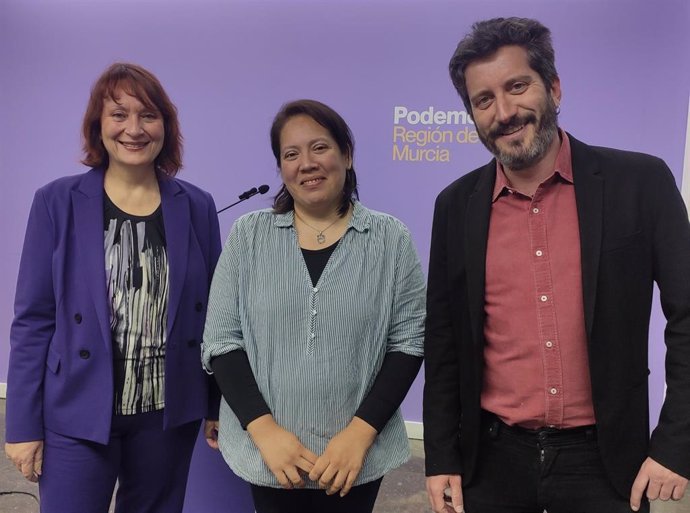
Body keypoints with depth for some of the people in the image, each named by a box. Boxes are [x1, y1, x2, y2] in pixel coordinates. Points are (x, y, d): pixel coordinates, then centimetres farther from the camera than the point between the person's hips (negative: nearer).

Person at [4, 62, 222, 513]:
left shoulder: (197, 207, 0)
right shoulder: (58, 202, -4)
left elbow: (214, 313, 5)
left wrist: (219, 406, 6)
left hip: (169, 412, 2)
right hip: (77, 414, -1)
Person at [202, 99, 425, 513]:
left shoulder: (391, 238, -3)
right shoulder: (248, 235, -1)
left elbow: (409, 341, -3)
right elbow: (222, 341, -1)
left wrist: (361, 432, -12)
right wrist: (265, 429, -12)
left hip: (359, 454, 0)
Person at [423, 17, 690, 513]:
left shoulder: (640, 182, -8)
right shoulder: (457, 205, -2)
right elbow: (443, 341, 3)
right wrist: (441, 457, 3)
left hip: (602, 459, -1)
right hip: (492, 459, 2)